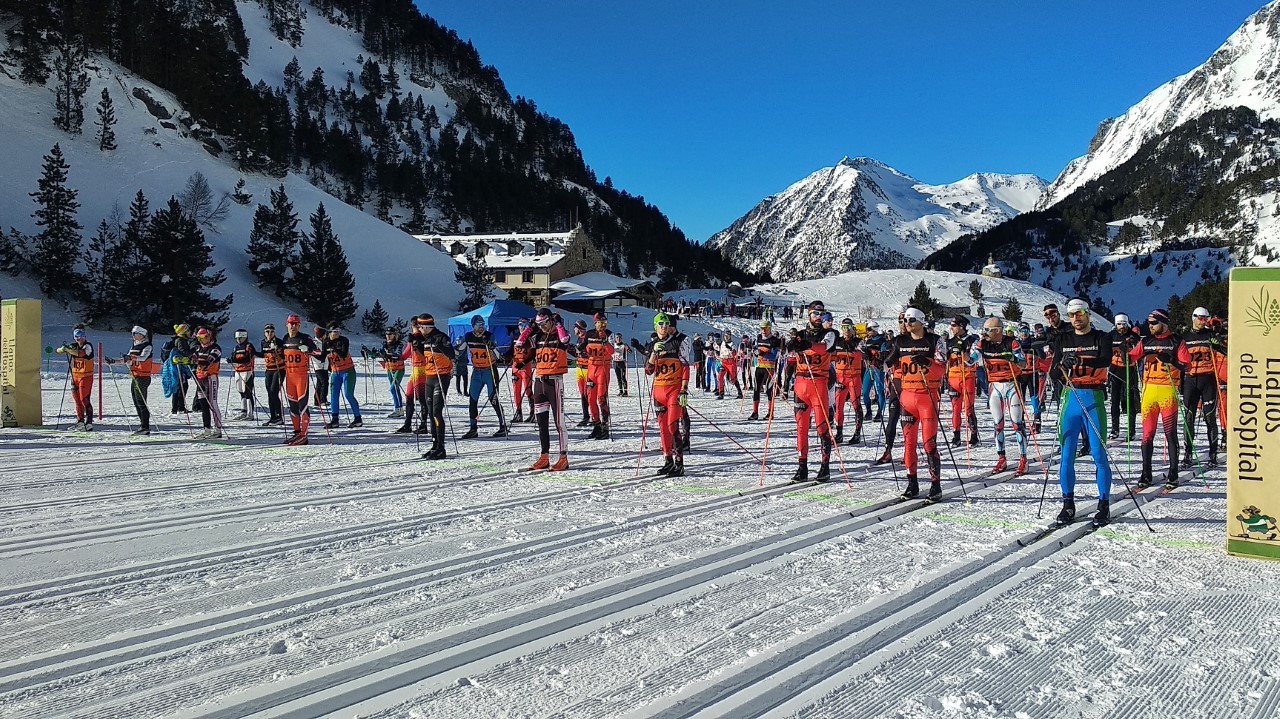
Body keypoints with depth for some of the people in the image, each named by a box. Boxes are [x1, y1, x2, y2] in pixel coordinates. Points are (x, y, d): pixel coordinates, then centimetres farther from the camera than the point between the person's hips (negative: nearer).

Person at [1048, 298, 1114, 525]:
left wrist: (1080, 360, -35)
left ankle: (1104, 505, 5)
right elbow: (1053, 374, 6)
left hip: (1094, 398, -2)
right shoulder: (1063, 339, 12)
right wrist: (1063, 366, -17)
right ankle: (1068, 504, 10)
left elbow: (1105, 362, -17)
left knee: (1099, 454, -3)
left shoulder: (1101, 338, 4)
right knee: (1066, 454, 1)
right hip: (1070, 398, 3)